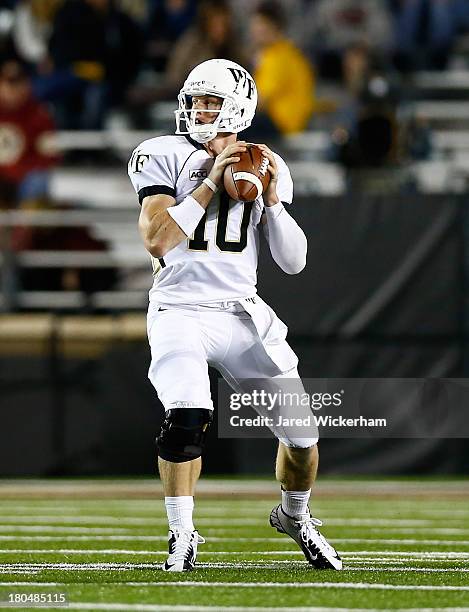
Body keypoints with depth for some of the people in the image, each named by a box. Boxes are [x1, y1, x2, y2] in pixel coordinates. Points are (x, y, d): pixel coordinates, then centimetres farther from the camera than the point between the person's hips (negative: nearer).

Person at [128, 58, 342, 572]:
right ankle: (181, 536, -8)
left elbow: (293, 263, 5)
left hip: (242, 312, 3)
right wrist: (211, 183, -15)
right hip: (180, 311, -3)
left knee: (302, 432, 1)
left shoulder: (266, 168, 7)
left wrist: (272, 198, -8)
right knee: (186, 418, -27)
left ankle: (294, 516, 31)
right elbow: (157, 241, -14)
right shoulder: (165, 157, -1)